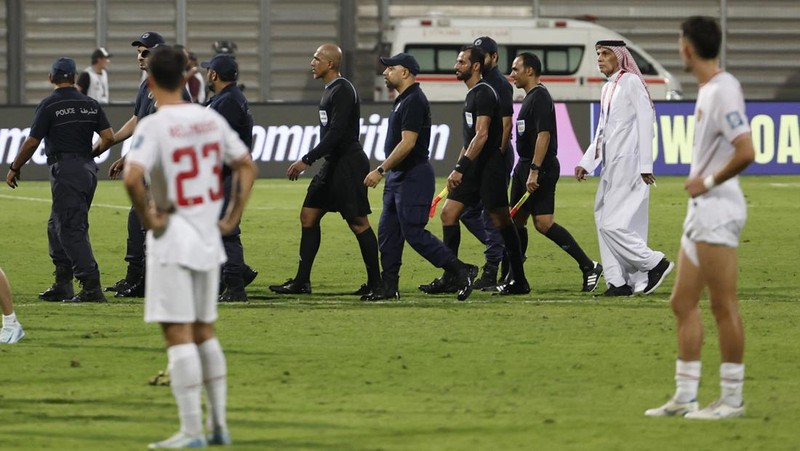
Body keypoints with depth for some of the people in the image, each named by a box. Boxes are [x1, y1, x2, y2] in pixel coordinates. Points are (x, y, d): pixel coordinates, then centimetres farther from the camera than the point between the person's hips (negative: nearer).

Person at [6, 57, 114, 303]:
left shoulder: (49, 105, -7)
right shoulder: (90, 104, 9)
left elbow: (32, 142, -7)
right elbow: (109, 136, 3)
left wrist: (15, 168, 7)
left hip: (65, 170, -7)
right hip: (88, 169, 7)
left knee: (72, 229, -8)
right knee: (57, 226, 17)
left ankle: (92, 286, -18)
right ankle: (63, 286, 18)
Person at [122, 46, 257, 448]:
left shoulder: (153, 126, -14)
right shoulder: (211, 120, 5)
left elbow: (132, 177, -29)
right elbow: (247, 166, 12)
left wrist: (146, 217, -15)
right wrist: (232, 217, 12)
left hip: (172, 241, -6)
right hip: (209, 238, 6)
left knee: (178, 335, -3)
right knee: (204, 331, 16)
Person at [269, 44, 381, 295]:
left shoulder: (342, 91, -15)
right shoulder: (331, 90, 15)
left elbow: (336, 133, -23)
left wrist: (307, 160, -23)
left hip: (348, 163, -10)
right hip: (333, 164, 10)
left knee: (358, 222, -5)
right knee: (309, 215, 8)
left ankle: (375, 282, 1)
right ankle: (302, 281, 10)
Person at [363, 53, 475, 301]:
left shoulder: (414, 101, -17)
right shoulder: (402, 100, 16)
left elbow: (408, 143, -23)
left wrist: (381, 170, -22)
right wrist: (386, 172, 21)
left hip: (414, 176, -11)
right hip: (398, 176, 11)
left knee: (414, 233, -11)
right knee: (388, 232, 8)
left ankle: (460, 271, -6)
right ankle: (389, 287, 11)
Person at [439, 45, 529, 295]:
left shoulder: (484, 94, -13)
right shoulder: (472, 94, 17)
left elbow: (482, 135, -22)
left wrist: (461, 168, -24)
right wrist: (459, 169, 23)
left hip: (489, 167, -10)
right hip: (474, 169, 10)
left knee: (501, 221, -4)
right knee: (448, 213, 3)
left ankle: (519, 280, 2)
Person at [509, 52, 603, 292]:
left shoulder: (540, 97, -14)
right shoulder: (530, 97, 16)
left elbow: (543, 135, -23)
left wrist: (534, 171, -27)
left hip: (541, 167, -10)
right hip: (525, 166, 10)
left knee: (543, 222, -14)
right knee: (517, 220, 10)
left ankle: (589, 266, -11)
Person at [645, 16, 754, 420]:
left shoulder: (723, 91, -16)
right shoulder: (707, 89, 14)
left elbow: (746, 152, -24)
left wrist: (707, 182, -14)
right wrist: (698, 181, 9)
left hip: (717, 209, -10)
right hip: (700, 210, 10)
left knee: (723, 304, -5)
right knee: (683, 302, 11)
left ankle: (732, 398, 0)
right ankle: (685, 395, 15)